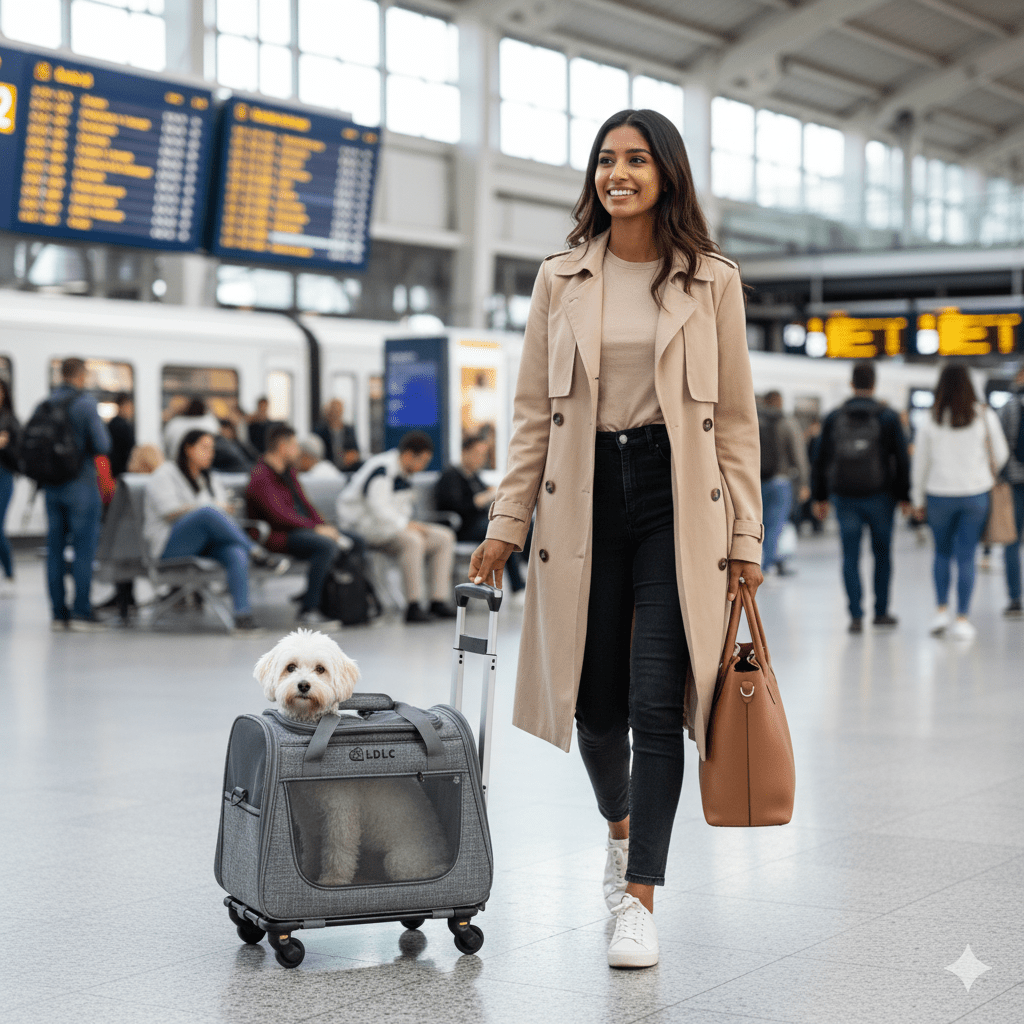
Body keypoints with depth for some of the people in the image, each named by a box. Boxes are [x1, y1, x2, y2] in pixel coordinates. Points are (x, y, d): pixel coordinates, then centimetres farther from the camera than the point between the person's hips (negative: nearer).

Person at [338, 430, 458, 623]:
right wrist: (406, 524, -22)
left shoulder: (405, 472, 13)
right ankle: (413, 607, -35)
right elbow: (377, 508, -29)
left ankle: (439, 601, -9)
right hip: (364, 526, -10)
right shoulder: (381, 470, -19)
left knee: (444, 537, -2)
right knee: (412, 540, -36)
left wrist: (410, 523, 3)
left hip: (392, 525, 10)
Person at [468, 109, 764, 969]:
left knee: (657, 702, -10)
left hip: (677, 500, -2)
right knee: (596, 705, 7)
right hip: (584, 499, 2)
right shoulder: (562, 279, 8)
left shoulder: (712, 282, 4)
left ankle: (640, 899, -2)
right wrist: (508, 523, 3)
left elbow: (735, 418, 4)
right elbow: (534, 412, 9)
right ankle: (620, 825, 38)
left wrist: (744, 538, -1)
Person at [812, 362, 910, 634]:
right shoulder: (887, 417, -2)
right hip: (879, 496, -1)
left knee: (850, 557, 2)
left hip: (845, 497, 1)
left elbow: (821, 460, 6)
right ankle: (881, 611, 17)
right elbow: (901, 459, -3)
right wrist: (904, 496, 4)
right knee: (882, 553, 12)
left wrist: (820, 497, 12)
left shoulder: (834, 417, 4)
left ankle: (856, 616, -4)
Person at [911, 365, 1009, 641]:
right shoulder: (985, 417, -3)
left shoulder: (930, 422, -2)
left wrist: (918, 500, 12)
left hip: (940, 494, 1)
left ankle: (941, 610, 11)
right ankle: (962, 620, 2)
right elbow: (1000, 454, 4)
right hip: (975, 493, -1)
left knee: (942, 552, 18)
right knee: (966, 556, 2)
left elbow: (920, 463, 2)